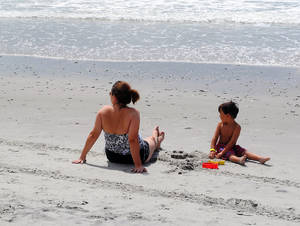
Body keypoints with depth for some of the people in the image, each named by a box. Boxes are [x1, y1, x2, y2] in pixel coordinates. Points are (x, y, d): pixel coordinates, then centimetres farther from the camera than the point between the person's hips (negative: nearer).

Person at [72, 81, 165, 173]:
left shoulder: (103, 111, -20)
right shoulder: (133, 113, -31)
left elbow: (93, 135, -14)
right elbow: (133, 140, -32)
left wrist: (82, 157, -4)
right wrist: (138, 165, -27)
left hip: (112, 157, 3)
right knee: (151, 141, 32)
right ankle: (157, 140, 68)